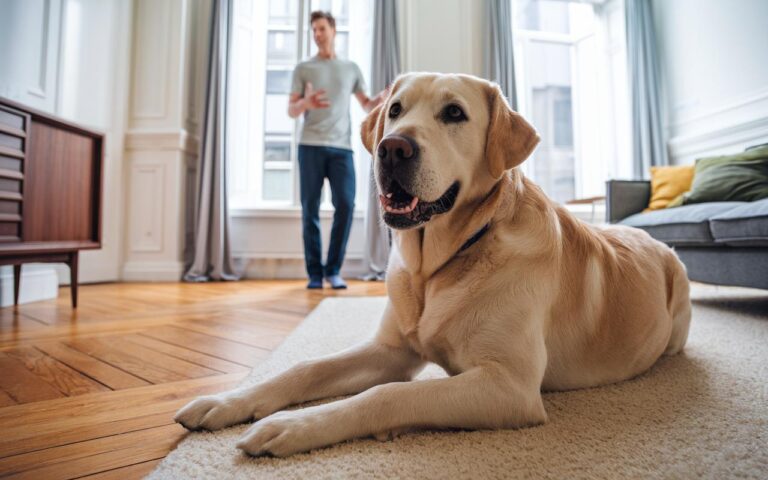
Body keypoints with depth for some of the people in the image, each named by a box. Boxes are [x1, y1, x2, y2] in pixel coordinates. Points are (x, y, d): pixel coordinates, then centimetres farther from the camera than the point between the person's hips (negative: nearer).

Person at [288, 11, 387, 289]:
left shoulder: (351, 68, 19)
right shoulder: (303, 69, 13)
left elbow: (368, 107, 18)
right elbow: (291, 111, 8)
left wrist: (383, 96, -3)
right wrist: (305, 103, -15)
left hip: (342, 148, 1)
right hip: (311, 147, -1)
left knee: (345, 205, -11)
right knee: (310, 209, -3)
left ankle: (333, 271, 3)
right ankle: (315, 273, 5)